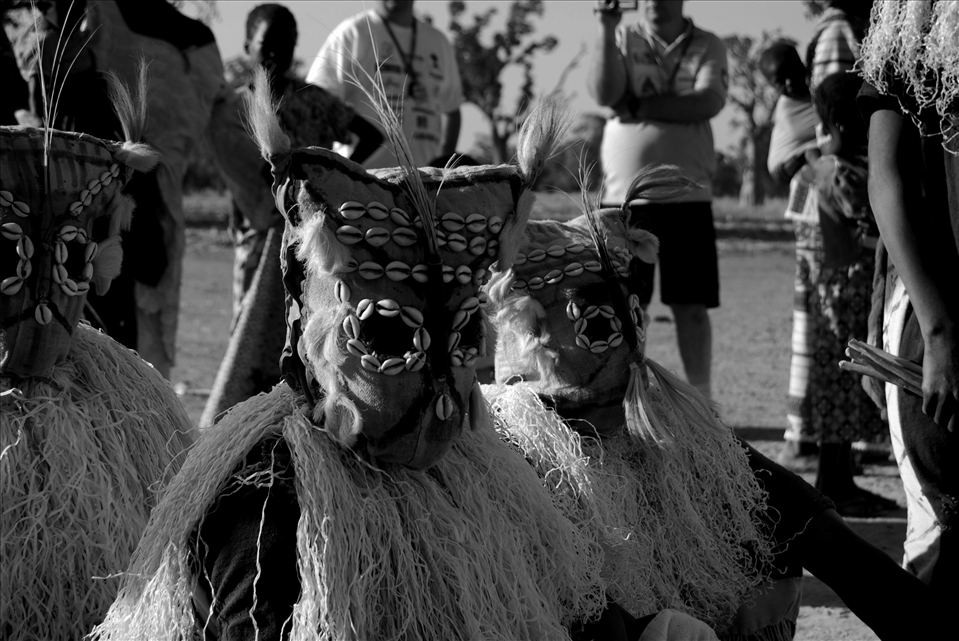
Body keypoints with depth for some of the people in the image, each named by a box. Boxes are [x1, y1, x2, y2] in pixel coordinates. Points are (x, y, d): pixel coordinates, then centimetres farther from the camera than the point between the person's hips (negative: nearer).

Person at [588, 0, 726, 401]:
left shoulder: (706, 47, 5)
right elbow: (604, 93, -10)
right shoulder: (623, 40, 7)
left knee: (692, 306, 2)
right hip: (624, 197, 0)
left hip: (687, 197, 0)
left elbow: (708, 103, -12)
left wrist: (637, 106, -12)